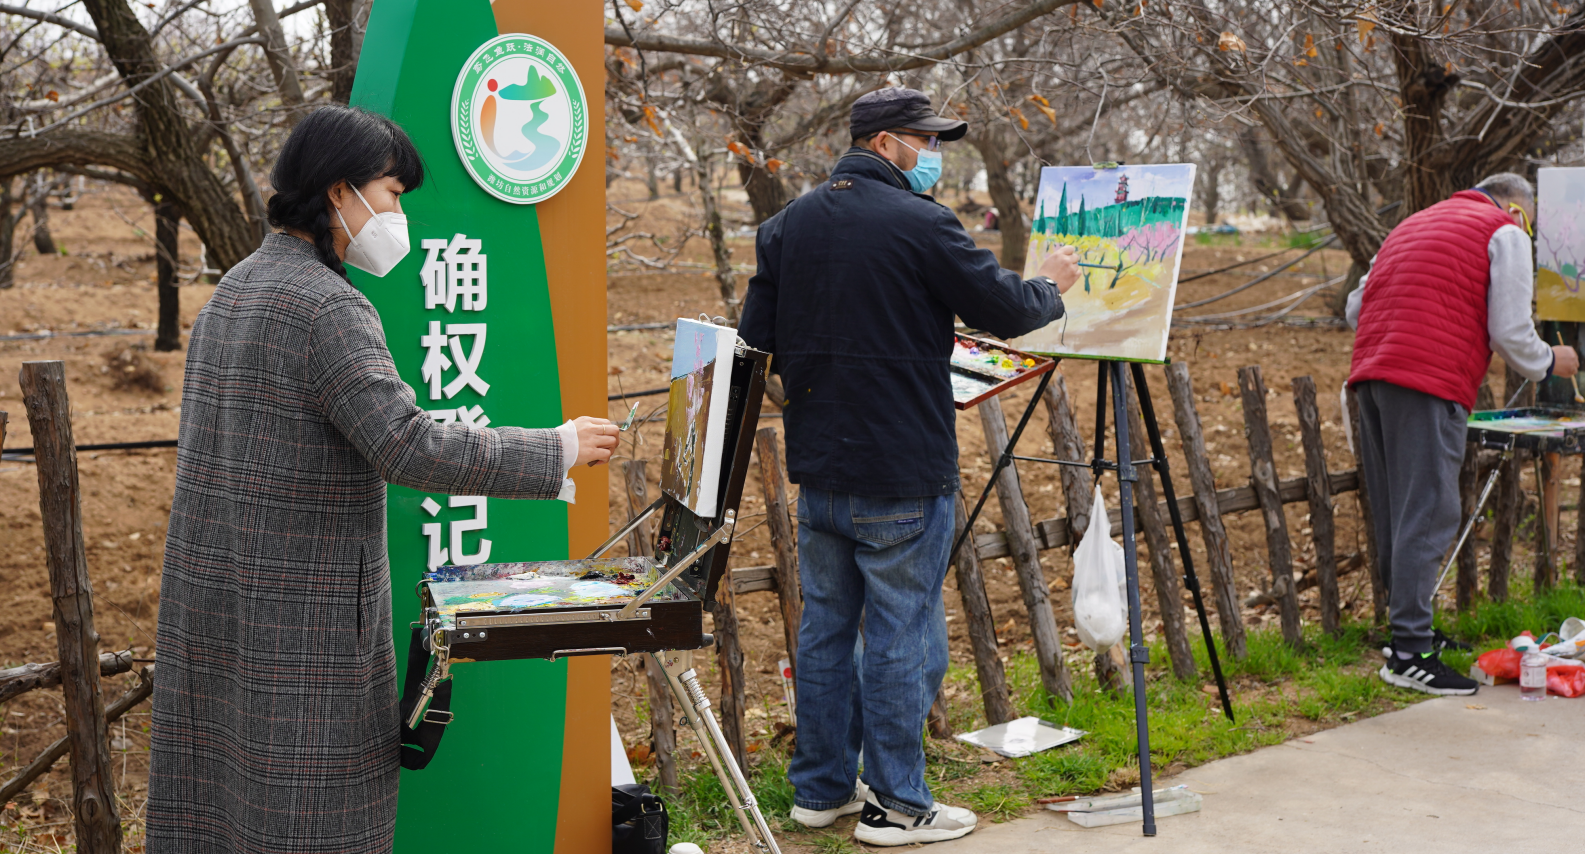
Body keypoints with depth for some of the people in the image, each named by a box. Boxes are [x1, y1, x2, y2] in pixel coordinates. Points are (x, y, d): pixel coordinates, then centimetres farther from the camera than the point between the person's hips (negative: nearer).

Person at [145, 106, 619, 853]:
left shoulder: (234, 290, 14)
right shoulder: (327, 305, -17)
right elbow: (409, 447, -26)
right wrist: (555, 450, -18)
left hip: (211, 596, 9)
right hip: (299, 616, -9)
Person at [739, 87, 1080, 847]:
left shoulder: (789, 225, 6)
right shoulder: (920, 225, -13)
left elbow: (757, 336, 8)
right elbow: (1005, 311, -9)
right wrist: (1052, 285, 11)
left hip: (816, 469, 7)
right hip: (901, 472, -7)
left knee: (825, 625, 15)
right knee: (901, 634, 2)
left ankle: (821, 789, 24)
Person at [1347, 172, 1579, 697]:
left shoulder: (1415, 223, 29)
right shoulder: (1505, 232, 6)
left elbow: (1356, 307, 25)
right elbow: (1510, 332, -2)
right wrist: (1549, 364, 16)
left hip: (1370, 373, 8)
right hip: (1431, 383, -8)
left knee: (1395, 516, 14)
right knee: (1426, 516, -8)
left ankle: (1409, 629, 23)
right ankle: (1411, 653, -10)